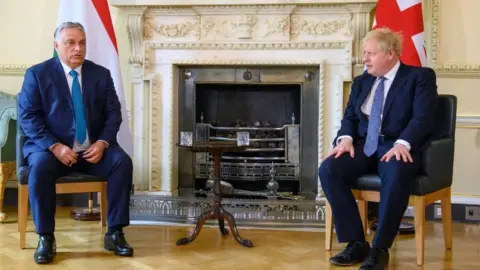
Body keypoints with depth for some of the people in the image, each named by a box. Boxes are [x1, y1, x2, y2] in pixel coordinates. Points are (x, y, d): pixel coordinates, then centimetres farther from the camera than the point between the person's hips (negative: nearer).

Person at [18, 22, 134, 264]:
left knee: (123, 162, -25)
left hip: (94, 148, 3)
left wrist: (102, 142, -15)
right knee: (40, 166, -34)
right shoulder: (37, 73, -1)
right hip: (52, 147, -2)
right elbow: (27, 116, -8)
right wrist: (54, 146, -22)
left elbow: (113, 113, 4)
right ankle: (45, 238, -20)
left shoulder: (101, 74, 7)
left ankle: (114, 233, -15)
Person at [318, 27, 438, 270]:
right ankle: (356, 242, -18)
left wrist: (402, 144, -28)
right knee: (328, 169, -24)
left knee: (396, 174, -40)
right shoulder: (361, 81, 19)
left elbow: (423, 117, -11)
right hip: (365, 147, 5)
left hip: (399, 148, -5)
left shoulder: (421, 77, 2)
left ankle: (380, 248, -27)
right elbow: (349, 117, 14)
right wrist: (345, 138, -9)